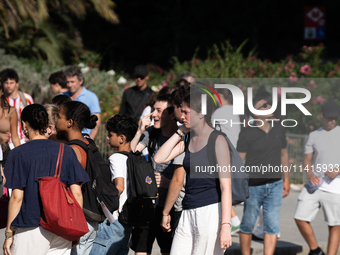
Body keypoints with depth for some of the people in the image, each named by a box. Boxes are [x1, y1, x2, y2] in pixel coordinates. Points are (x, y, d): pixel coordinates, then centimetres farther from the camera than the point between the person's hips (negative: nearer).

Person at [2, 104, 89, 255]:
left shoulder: (19, 154, -5)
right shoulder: (66, 151, 5)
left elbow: (17, 197, -8)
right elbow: (77, 193, 2)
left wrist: (9, 233, -2)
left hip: (31, 229, -4)